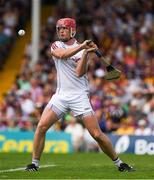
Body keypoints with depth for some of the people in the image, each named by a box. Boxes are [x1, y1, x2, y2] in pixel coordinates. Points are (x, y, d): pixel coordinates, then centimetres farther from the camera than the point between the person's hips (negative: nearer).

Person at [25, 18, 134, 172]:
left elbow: (79, 72, -14)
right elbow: (61, 55, -18)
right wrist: (81, 46, -29)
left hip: (80, 96, -3)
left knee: (97, 134, -8)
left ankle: (118, 162, 5)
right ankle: (35, 163, 2)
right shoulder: (56, 45, 7)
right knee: (41, 127, -12)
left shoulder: (84, 50, 0)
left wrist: (86, 53, -27)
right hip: (61, 95, 3)